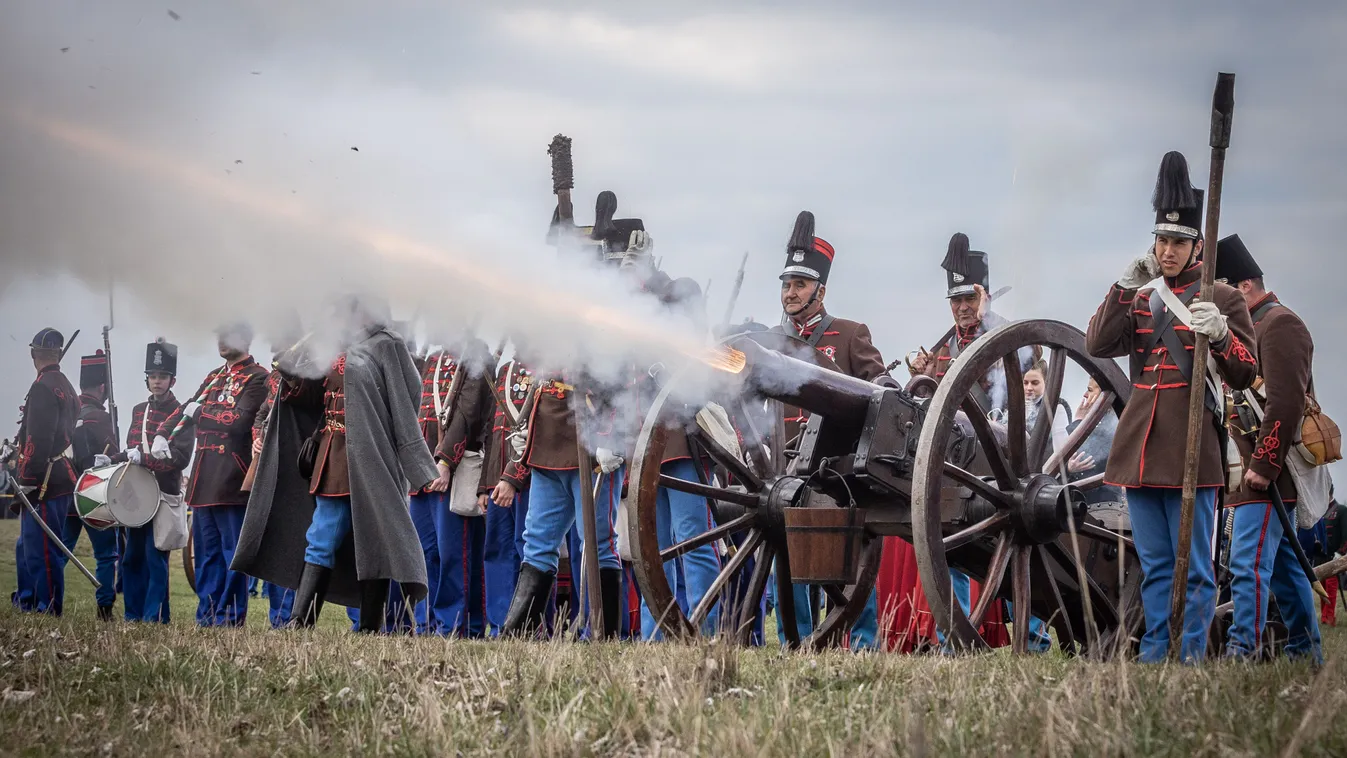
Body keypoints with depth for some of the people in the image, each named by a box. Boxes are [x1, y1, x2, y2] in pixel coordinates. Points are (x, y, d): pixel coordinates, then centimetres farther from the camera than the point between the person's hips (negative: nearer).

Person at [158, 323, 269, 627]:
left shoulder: (257, 378, -6)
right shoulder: (214, 377, 20)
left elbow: (239, 422, -18)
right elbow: (186, 410, 22)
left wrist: (200, 412, -8)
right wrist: (162, 436, 4)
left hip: (232, 482, -8)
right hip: (204, 482, 8)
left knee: (233, 553, -3)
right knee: (206, 553, 11)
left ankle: (230, 618, 0)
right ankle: (207, 616, 16)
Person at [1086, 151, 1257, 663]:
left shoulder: (1222, 299, 3)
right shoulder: (1139, 299, 16)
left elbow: (1246, 376, -2)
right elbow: (1097, 345, 4)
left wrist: (1221, 335, -22)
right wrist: (1124, 288, -5)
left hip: (1191, 449, -5)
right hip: (1140, 449, 5)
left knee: (1193, 568, -4)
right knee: (1154, 566, 9)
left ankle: (1191, 659, -2)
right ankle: (1154, 656, 13)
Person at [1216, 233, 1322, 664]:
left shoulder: (1280, 325, -10)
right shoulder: (1250, 328, 21)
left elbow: (1287, 402, -20)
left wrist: (1264, 465, -22)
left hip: (1268, 473, -10)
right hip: (1262, 472, 10)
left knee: (1249, 564, -16)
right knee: (1284, 567, 14)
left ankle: (1242, 654, -21)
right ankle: (1306, 654, 20)